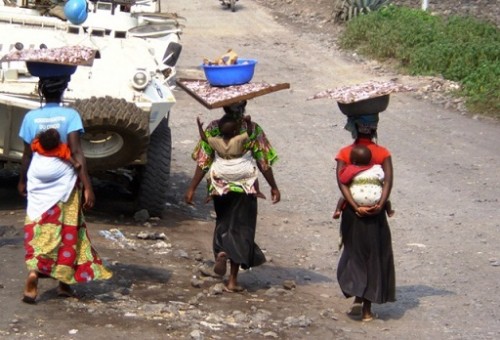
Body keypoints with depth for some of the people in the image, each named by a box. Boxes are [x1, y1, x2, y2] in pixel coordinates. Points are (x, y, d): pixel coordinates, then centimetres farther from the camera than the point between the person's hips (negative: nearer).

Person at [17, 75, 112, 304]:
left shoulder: (31, 117, 0)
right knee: (67, 230, 10)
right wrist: (87, 187, -13)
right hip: (64, 180, -1)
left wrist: (22, 181, 20)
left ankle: (33, 271, -10)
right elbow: (76, 152, -13)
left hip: (37, 180, 2)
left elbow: (27, 154, 5)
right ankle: (64, 282, 17)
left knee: (37, 229, 8)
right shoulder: (70, 115, -8)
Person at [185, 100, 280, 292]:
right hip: (245, 186, -1)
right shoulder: (253, 129, -5)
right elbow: (264, 162, -3)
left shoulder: (213, 128, -4)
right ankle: (232, 280, 2)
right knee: (241, 227, 6)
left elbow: (203, 161, -5)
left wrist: (192, 188, 1)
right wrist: (273, 187, 8)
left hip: (219, 186, 1)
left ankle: (221, 251, -7)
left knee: (223, 222, 23)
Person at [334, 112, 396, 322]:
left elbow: (341, 181, -15)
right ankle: (367, 308, 9)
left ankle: (357, 299, -3)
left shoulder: (345, 153, -3)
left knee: (354, 253, 15)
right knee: (375, 256, 9)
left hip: (353, 212, 0)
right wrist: (380, 205, -22)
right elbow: (388, 180, -15)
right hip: (375, 214, 0)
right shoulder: (383, 153, -2)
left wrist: (356, 207, -19)